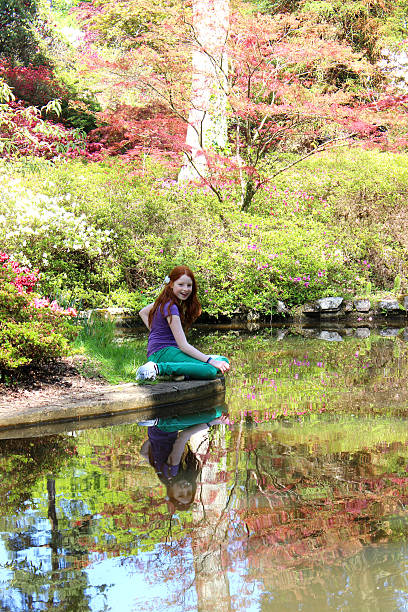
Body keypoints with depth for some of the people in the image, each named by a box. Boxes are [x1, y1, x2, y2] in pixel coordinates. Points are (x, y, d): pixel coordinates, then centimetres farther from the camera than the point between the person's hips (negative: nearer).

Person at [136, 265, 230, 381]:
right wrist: (211, 361, -21)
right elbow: (183, 345, -19)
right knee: (210, 370, -32)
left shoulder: (165, 301, 13)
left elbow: (143, 312, 31)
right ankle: (159, 369, -26)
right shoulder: (170, 307, -16)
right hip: (163, 351, -9)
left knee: (223, 361, -1)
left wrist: (156, 332, 18)